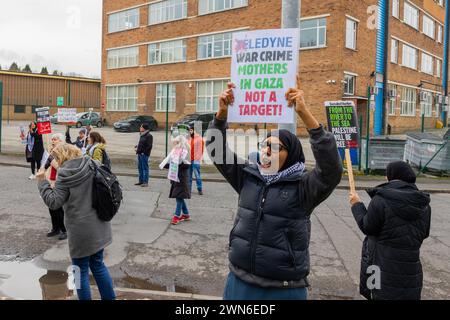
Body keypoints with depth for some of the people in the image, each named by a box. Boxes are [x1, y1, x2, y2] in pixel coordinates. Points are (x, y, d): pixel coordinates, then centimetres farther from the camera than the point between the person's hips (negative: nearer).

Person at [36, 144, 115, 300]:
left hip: (81, 230, -6)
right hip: (98, 226, 6)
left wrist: (42, 182, -4)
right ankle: (109, 297, 29)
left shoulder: (65, 174, -14)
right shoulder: (92, 165, 0)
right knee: (98, 265, 21)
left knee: (81, 271, 11)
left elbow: (53, 202, -13)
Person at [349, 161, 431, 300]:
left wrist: (357, 205, 3)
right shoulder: (424, 204, 1)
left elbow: (367, 227, -9)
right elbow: (424, 234, 10)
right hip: (411, 268, 5)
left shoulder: (380, 200, -18)